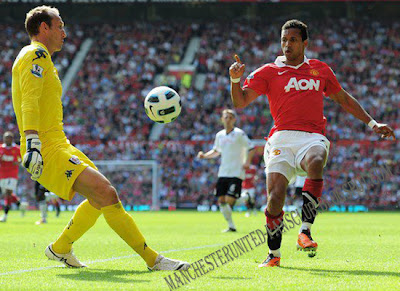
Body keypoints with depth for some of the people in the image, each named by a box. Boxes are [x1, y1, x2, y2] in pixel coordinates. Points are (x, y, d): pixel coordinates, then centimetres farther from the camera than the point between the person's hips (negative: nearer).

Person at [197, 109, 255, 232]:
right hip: (222, 173, 6)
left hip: (236, 173, -6)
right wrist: (204, 155, 8)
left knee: (229, 200, -15)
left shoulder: (239, 134, -6)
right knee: (221, 200, 2)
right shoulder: (220, 135, 12)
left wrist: (247, 162, -18)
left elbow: (251, 148, -5)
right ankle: (231, 226, 11)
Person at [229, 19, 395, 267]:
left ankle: (305, 232, -33)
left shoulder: (320, 69, 19)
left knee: (315, 163, -36)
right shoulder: (269, 72, 12)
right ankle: (274, 254, 6)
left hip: (313, 137, 0)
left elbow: (343, 99, 31)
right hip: (283, 139, 0)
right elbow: (240, 102, 5)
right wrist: (236, 79, -14)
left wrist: (372, 123, 27)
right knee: (275, 196, -16)